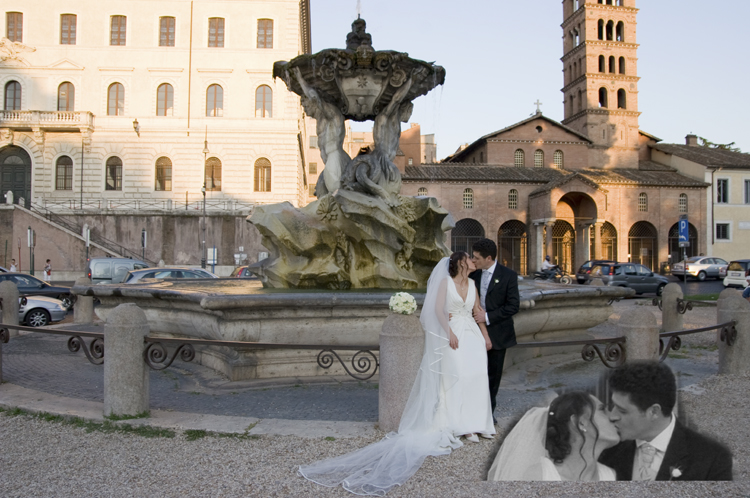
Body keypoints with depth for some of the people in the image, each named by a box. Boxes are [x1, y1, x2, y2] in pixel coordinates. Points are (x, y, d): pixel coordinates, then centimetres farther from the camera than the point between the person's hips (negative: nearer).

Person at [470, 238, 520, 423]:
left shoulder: (508, 276, -9)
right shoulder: (473, 275, 3)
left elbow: (513, 305, -13)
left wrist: (488, 317, -17)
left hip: (497, 333, -2)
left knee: (494, 375, 10)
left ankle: (489, 411, 25)